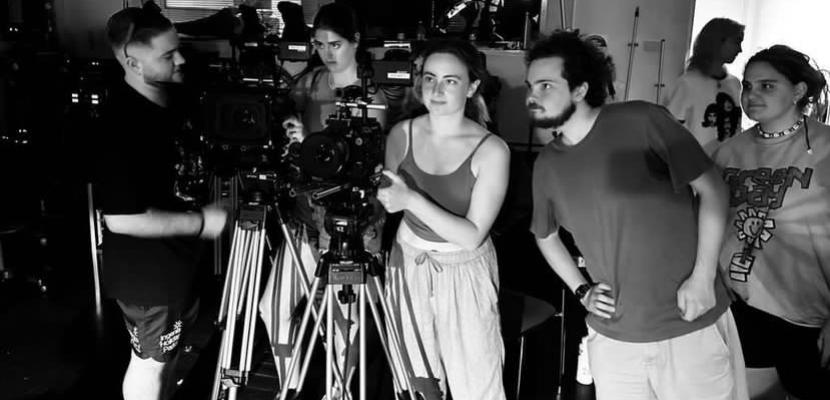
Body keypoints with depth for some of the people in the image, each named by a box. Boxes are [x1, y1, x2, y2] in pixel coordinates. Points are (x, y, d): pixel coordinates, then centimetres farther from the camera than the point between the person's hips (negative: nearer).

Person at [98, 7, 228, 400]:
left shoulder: (168, 98, -1)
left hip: (176, 255, 8)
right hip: (146, 268, -8)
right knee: (149, 359, 12)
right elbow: (121, 218, -29)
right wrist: (202, 221, -23)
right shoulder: (121, 127, -29)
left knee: (165, 352, 25)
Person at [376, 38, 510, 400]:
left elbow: (472, 235, -21)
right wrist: (383, 197, -10)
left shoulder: (490, 150, -17)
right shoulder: (402, 134, -5)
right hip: (409, 262, 3)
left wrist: (412, 200, -28)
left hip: (465, 271, -3)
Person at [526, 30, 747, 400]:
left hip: (691, 327, -3)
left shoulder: (641, 121, -13)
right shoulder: (546, 165, 1)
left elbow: (713, 189, -8)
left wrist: (702, 277, -14)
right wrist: (580, 290, 5)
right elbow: (545, 236, 18)